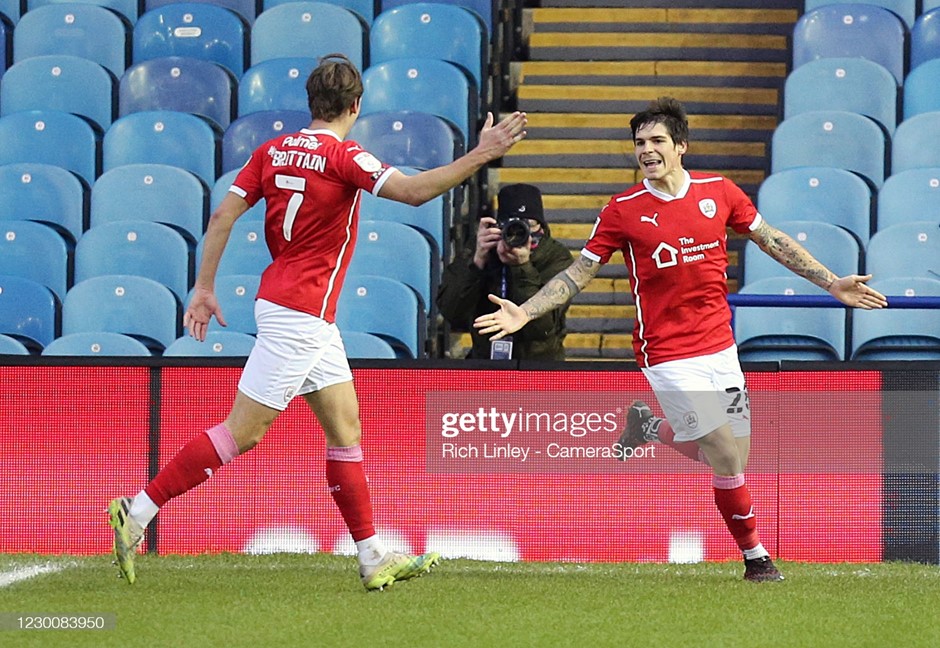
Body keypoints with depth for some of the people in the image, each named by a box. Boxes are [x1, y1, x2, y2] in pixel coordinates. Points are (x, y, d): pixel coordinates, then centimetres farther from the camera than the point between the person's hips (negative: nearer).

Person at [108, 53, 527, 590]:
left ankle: (374, 558, 13)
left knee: (346, 428, 11)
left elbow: (224, 215, 3)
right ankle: (139, 511, -6)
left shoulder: (274, 150, 7)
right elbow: (415, 191, -24)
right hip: (300, 312, -9)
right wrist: (481, 155, -20)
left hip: (312, 320, 9)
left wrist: (204, 288, 6)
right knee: (242, 433, -7)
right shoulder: (342, 156, -13)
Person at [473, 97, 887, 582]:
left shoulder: (719, 192, 2)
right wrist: (524, 313, -11)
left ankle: (648, 425, 29)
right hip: (668, 355, -5)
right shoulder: (623, 211, -6)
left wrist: (831, 283, 10)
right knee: (726, 458, -9)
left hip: (721, 347, 5)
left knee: (733, 458, 7)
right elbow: (579, 273, 0)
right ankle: (755, 555, 10)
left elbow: (772, 241, 12)